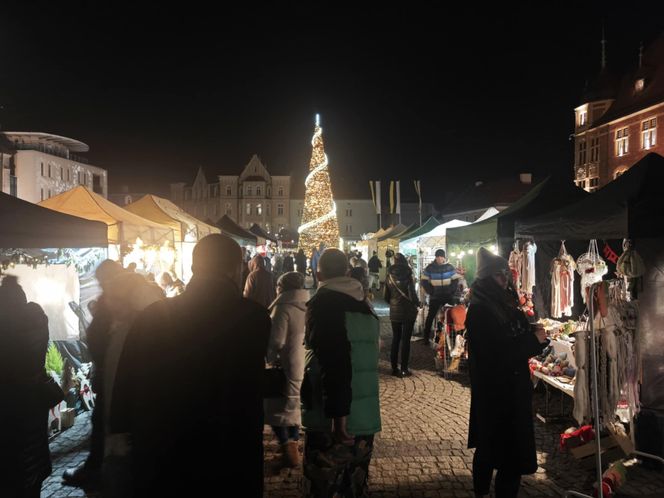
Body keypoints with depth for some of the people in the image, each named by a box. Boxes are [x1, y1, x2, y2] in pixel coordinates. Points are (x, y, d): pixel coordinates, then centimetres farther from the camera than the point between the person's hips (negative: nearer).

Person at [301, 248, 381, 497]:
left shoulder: (322, 304, -11)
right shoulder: (364, 305, 13)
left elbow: (335, 362, -22)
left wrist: (338, 415, -23)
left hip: (331, 421, -7)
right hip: (366, 419, 7)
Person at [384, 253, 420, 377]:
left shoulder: (389, 276, -2)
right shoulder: (407, 275, -13)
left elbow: (386, 296, 3)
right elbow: (412, 295, -16)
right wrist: (418, 303, 4)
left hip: (394, 312, 3)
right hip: (408, 311, -3)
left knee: (395, 339, 13)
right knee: (406, 340, 4)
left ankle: (394, 368, 16)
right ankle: (404, 369, 7)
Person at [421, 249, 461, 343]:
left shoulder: (449, 267, 2)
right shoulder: (430, 268, -2)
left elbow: (455, 280, 8)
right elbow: (424, 281, 2)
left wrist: (452, 291, -4)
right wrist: (430, 291, -7)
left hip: (448, 297, 1)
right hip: (434, 297, -1)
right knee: (430, 316, 3)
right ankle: (426, 337, 10)